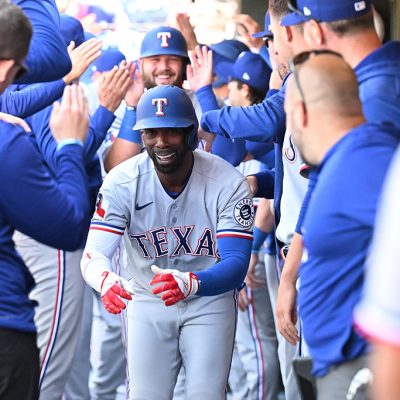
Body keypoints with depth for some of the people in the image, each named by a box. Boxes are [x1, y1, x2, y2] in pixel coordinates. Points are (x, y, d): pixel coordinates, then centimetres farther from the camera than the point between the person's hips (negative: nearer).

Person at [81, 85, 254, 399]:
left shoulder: (228, 183, -20)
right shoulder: (122, 182, -16)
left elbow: (236, 265, -26)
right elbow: (94, 256, -23)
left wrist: (190, 283, -48)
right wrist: (107, 281, -48)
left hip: (210, 300, -1)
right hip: (147, 303, 1)